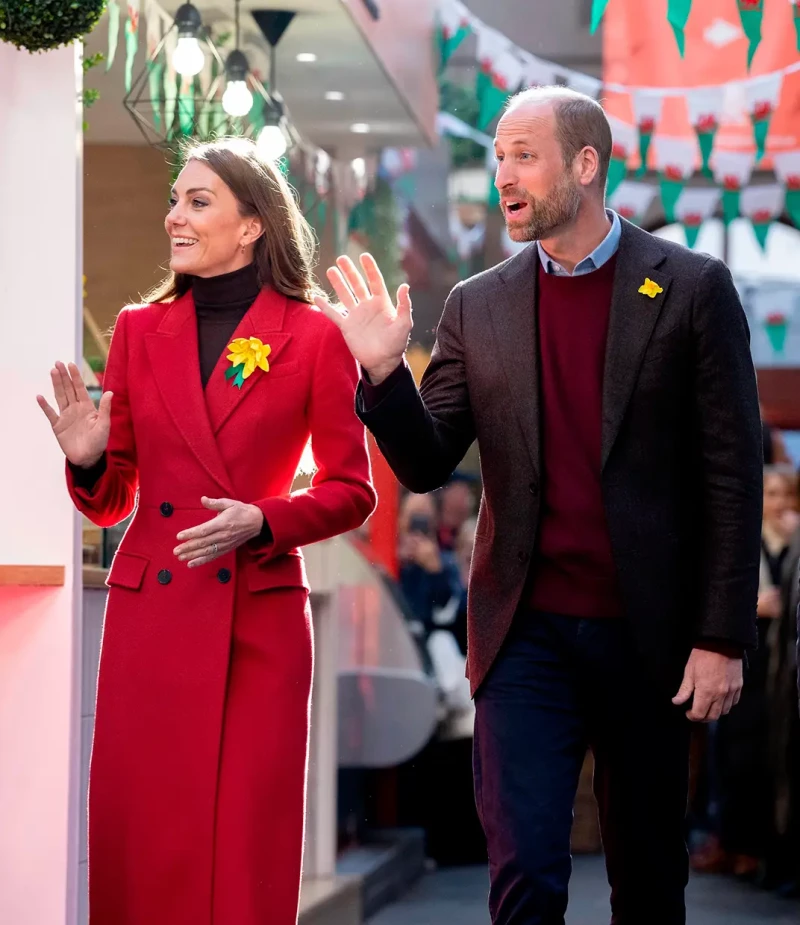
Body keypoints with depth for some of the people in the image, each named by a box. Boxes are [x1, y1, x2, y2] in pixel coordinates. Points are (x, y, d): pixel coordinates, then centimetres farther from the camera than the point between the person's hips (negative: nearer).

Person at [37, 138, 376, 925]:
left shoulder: (313, 338, 1)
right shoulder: (140, 331, 9)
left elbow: (351, 492, 3)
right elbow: (112, 503, 14)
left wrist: (261, 522, -12)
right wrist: (88, 462, -7)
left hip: (258, 619, -2)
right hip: (150, 614, 3)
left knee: (247, 847, -1)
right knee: (144, 842, 2)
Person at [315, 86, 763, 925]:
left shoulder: (691, 289, -2)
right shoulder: (478, 306, 6)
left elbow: (732, 477, -3)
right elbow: (426, 466, 5)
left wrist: (722, 638, -7)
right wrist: (383, 372, -13)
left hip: (647, 635, -1)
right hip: (527, 635, 1)